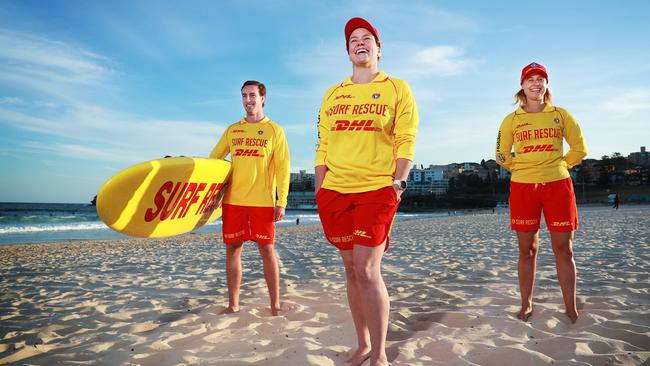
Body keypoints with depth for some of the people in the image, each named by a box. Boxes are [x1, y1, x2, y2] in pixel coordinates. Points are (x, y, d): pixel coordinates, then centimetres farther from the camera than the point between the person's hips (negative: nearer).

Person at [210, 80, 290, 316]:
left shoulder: (274, 130, 4)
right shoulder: (232, 130, 14)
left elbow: (283, 168, -2)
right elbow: (213, 160, 14)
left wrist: (281, 201, -10)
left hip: (262, 201, -3)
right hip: (233, 199, 4)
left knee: (267, 249, 0)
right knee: (232, 250, 6)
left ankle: (275, 305, 11)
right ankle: (233, 305, 18)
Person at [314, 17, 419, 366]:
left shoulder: (397, 88, 6)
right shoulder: (333, 94, 16)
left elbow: (406, 142, 0)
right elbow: (323, 145, 13)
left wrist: (398, 184, -11)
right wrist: (319, 191, 7)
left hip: (377, 190, -4)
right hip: (335, 192, 4)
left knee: (367, 270, -11)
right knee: (351, 269, 9)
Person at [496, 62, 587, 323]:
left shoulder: (560, 114, 9)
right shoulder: (511, 120, 8)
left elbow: (579, 148, 13)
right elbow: (502, 156, 13)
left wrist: (560, 165, 7)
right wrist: (522, 169, 7)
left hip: (558, 185, 0)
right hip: (523, 187, 0)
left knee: (564, 249, 1)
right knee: (527, 250, 4)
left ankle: (571, 310, 11)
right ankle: (526, 306, 14)